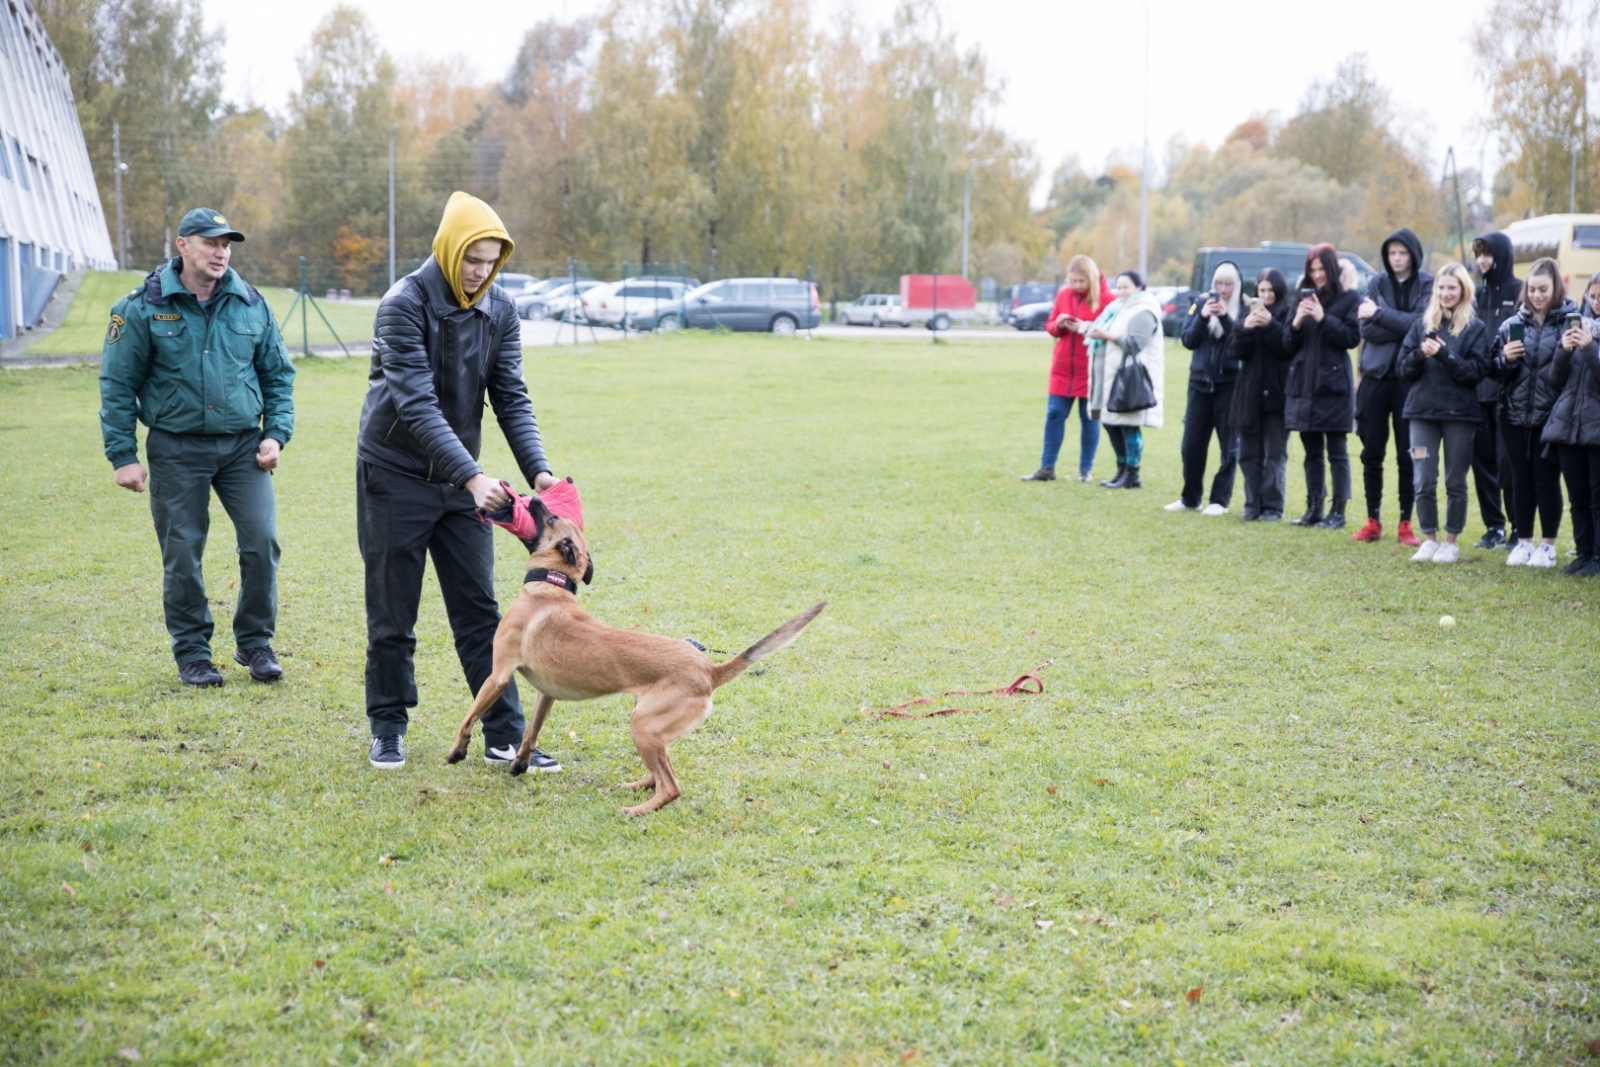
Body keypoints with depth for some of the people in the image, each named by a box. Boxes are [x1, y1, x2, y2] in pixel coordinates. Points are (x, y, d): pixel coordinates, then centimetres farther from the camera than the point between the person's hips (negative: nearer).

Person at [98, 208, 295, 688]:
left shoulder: (251, 305, 4)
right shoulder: (144, 308, -5)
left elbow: (278, 375, 13)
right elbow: (117, 385, -1)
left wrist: (277, 433, 1)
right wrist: (123, 456, -5)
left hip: (244, 445, 2)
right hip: (176, 448, -2)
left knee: (262, 543, -6)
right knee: (182, 554, 2)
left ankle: (255, 643, 12)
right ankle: (192, 653, 18)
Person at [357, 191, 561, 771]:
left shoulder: (499, 310, -2)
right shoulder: (404, 305, -19)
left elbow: (511, 398, -3)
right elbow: (417, 406, -26)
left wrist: (539, 470, -19)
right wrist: (473, 477, -34)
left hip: (462, 478, 4)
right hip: (396, 476, -4)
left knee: (479, 611, 3)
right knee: (392, 613, 5)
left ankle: (505, 736, 6)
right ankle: (387, 729, 21)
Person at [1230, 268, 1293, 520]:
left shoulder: (1289, 314, -1)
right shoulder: (1250, 314, 12)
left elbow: (1290, 349, -12)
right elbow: (1237, 352, 5)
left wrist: (1270, 325, -21)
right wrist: (1245, 328, -13)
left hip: (1277, 393, -4)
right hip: (1250, 393, 5)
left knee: (1275, 453, -3)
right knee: (1249, 453, 5)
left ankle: (1273, 506, -1)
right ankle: (1253, 504, 10)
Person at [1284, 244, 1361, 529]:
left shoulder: (1349, 299, -1)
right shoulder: (1303, 298, 13)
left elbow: (1352, 337, -10)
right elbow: (1288, 345, 11)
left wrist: (1323, 318, -17)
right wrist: (1296, 323, -7)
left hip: (1333, 385, -5)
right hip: (1303, 385, 5)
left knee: (1337, 452, -1)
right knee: (1311, 452, 10)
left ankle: (1338, 511, 1)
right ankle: (1313, 509, 16)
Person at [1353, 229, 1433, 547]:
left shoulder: (1427, 286, 0)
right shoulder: (1377, 284, 6)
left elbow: (1422, 324, -15)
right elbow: (1367, 329, -5)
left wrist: (1381, 314, -14)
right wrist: (1403, 328, -15)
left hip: (1409, 377, -3)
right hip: (1376, 375, 3)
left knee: (1407, 454, 1)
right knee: (1371, 451, 5)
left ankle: (1406, 523, 9)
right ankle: (1373, 521, 14)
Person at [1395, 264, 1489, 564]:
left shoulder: (1475, 329, 1)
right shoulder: (1422, 324, 9)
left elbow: (1477, 371, -9)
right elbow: (1402, 367, 6)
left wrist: (1444, 354, -18)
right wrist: (1420, 354, -14)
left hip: (1459, 414, -2)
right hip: (1422, 410, 2)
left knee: (1455, 483, 5)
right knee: (1423, 482, 0)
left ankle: (1451, 542, 15)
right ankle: (1429, 539, 13)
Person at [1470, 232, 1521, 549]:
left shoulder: (1519, 292, -5)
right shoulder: (1479, 294, 14)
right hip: (1479, 388, 6)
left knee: (1508, 461, -4)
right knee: (1482, 458, 7)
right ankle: (1494, 527, 15)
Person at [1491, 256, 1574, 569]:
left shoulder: (1569, 322, -4)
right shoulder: (1512, 324, 7)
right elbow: (1495, 371, 10)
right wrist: (1505, 359, -10)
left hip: (1551, 415, -3)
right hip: (1514, 414, 3)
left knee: (1546, 479, 2)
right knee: (1521, 479, 9)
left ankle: (1548, 545, 13)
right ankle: (1523, 541, 19)